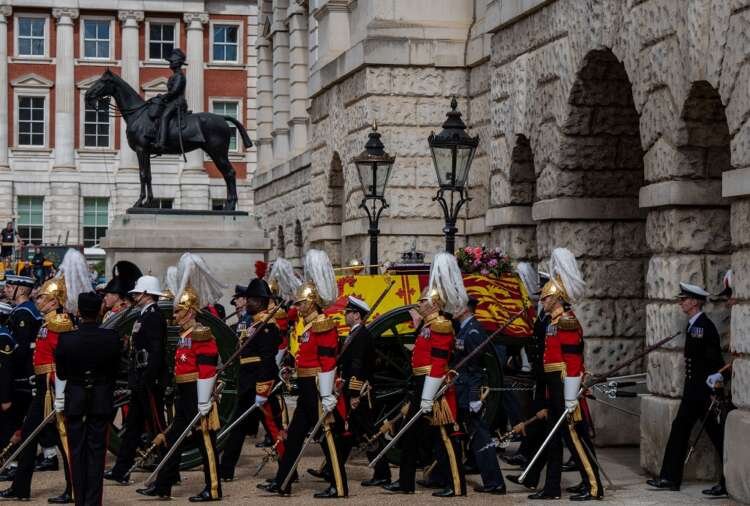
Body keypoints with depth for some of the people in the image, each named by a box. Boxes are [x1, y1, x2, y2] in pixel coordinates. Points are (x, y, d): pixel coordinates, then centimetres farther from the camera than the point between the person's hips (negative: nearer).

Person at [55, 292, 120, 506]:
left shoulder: (66, 339, -13)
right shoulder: (111, 338, -11)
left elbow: (61, 373, 0)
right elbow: (115, 370, 1)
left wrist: (60, 400, 17)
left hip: (74, 400, 0)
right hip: (102, 400, 0)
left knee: (77, 452, 9)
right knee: (97, 452, 5)